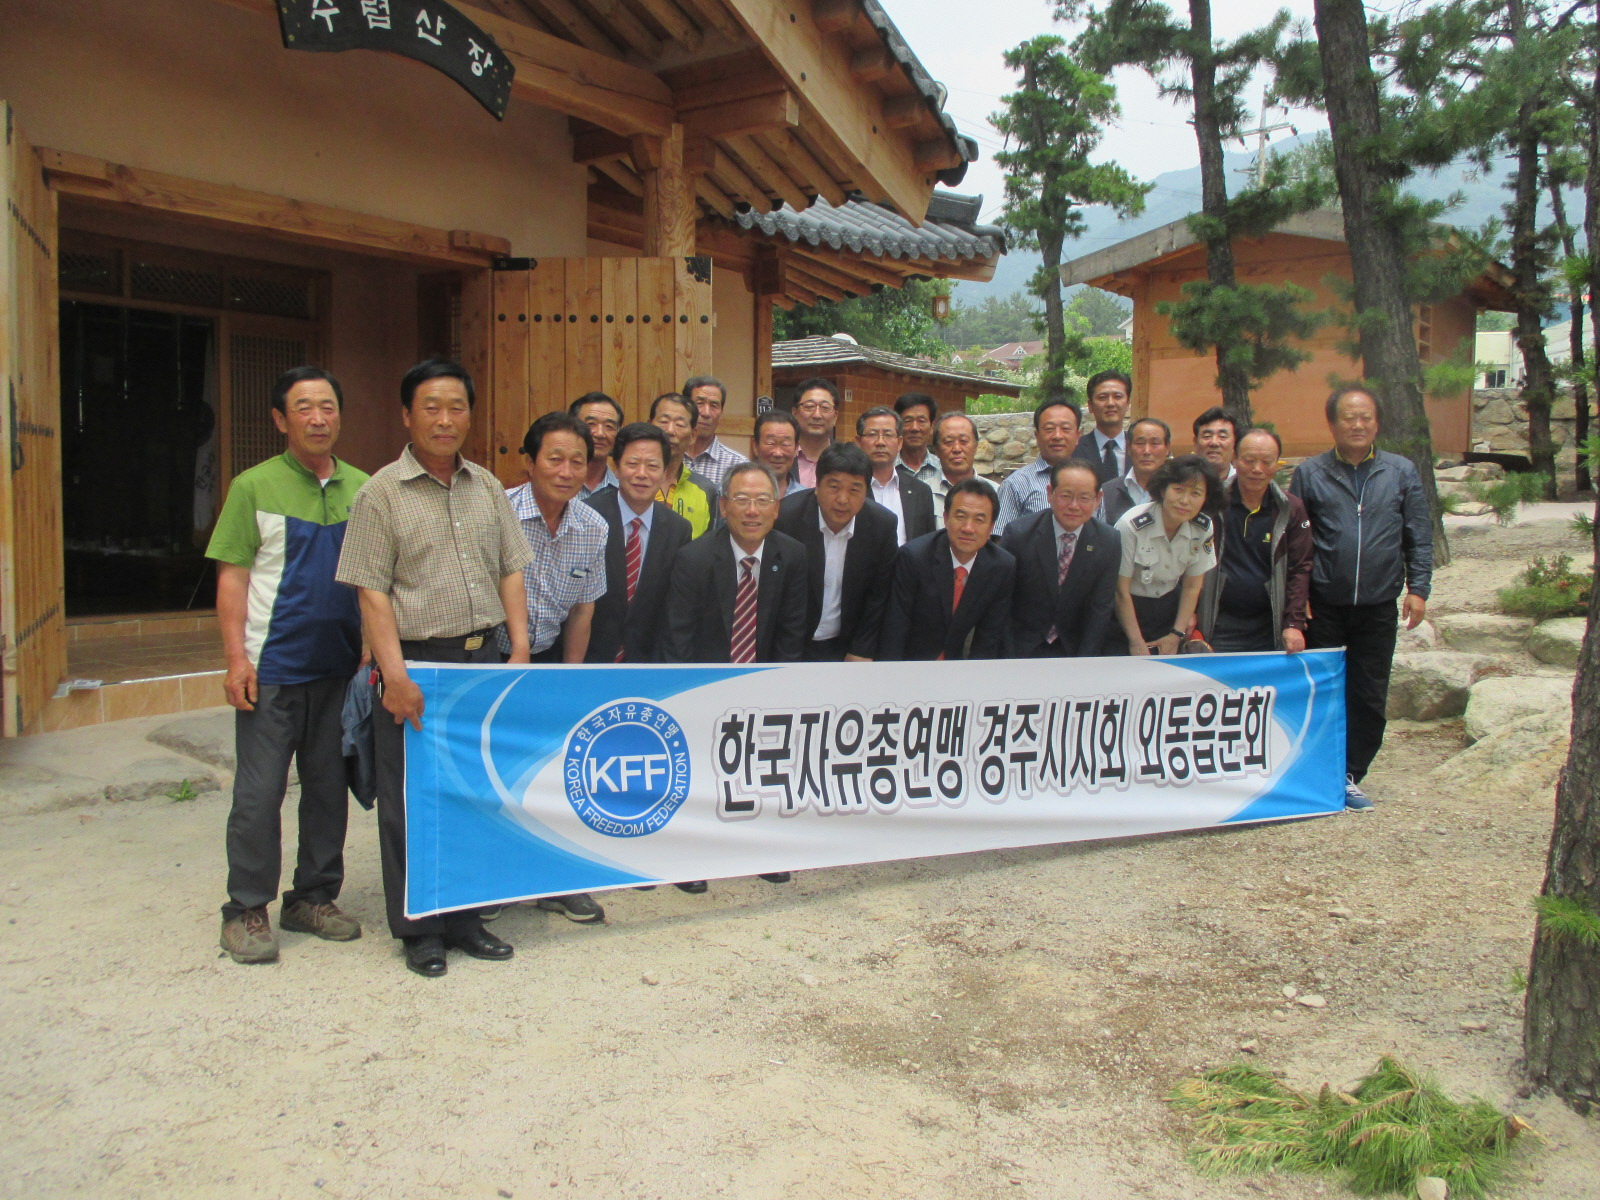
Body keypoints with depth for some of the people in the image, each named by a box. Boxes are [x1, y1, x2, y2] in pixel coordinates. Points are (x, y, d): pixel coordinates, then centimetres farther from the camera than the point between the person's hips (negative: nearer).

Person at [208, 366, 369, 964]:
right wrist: (236, 658, -12)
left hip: (341, 666, 4)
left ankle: (314, 898, 25)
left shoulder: (363, 488, 7)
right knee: (259, 792, 0)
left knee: (329, 786, 11)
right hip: (272, 667, -4)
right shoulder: (254, 487, -2)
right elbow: (232, 576, -4)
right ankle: (246, 910, 14)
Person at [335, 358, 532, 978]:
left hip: (485, 658, 5)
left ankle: (462, 916, 27)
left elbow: (511, 573, 11)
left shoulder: (488, 487, 11)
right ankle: (418, 928, 19)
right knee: (410, 800, 4)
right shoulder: (382, 492, -3)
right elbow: (372, 591, -8)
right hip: (418, 661, -4)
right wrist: (395, 674, -15)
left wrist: (520, 650, 0)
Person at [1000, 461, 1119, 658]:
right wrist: (1008, 658, -8)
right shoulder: (1018, 534, -11)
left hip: (1073, 648, 3)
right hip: (1022, 648, -2)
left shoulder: (1109, 542, -4)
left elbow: (1101, 608, -1)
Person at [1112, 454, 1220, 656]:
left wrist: (1176, 636, -2)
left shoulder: (1203, 528, -9)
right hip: (1128, 611, -4)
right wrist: (1136, 642, -13)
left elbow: (1192, 586, 1)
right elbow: (1121, 590, -17)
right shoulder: (1132, 525, -24)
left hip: (1169, 608, 4)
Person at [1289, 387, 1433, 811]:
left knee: (1369, 697, 6)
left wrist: (1417, 588, -2)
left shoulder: (1402, 472, 6)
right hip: (1323, 605, -1)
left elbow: (1419, 537, 8)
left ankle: (1351, 776, 19)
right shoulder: (1309, 473, 2)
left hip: (1378, 606, 1)